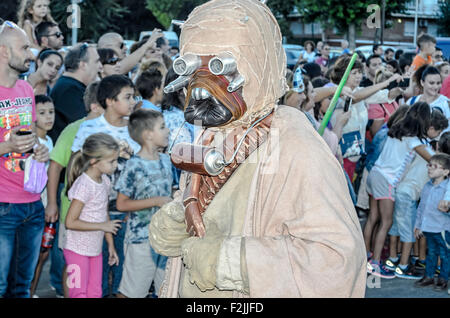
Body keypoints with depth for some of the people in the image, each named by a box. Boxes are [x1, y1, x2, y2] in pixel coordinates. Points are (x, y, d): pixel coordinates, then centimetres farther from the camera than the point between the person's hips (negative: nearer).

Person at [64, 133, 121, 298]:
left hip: (95, 249, 8)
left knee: (95, 293, 11)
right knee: (79, 293, -3)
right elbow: (70, 222, -23)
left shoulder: (104, 181, 4)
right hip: (77, 249, -8)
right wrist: (102, 226, -20)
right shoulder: (84, 185, -21)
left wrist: (111, 244, 15)